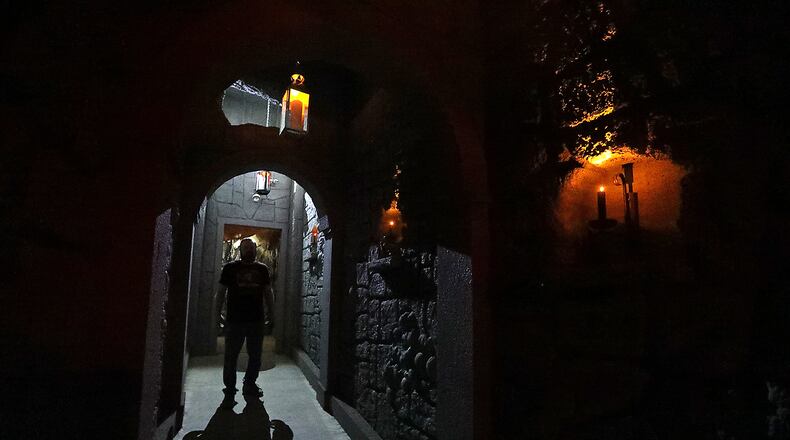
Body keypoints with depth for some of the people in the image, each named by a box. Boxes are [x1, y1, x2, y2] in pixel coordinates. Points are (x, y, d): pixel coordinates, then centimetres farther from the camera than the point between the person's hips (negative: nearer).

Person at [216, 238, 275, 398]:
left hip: (257, 320, 3)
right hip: (234, 319, -2)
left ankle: (250, 384, 26)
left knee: (255, 356, 11)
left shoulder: (262, 269, 9)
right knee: (231, 356, 4)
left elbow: (268, 292, 13)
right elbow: (221, 292, 4)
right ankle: (230, 387, 18)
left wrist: (270, 313, 9)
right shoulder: (230, 268, 2)